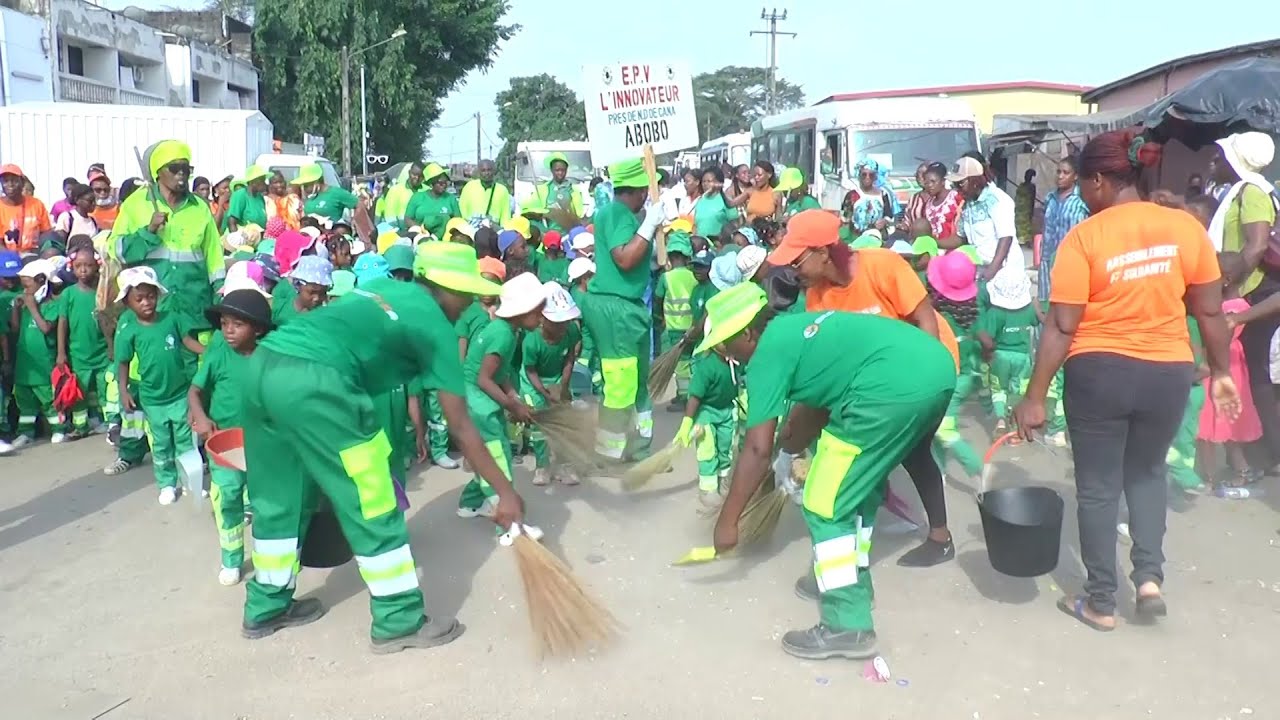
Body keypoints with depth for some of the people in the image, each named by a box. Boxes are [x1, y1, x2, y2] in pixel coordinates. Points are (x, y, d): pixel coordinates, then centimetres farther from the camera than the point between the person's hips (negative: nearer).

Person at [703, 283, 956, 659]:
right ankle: (850, 579, 40)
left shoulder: (767, 355, 3)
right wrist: (787, 453, 52)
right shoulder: (794, 328, 27)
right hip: (937, 366, 10)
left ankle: (847, 626, 6)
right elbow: (817, 404, 40)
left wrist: (727, 521, 8)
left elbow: (757, 449, 0)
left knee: (825, 506, 3)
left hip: (894, 387, -10)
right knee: (861, 485, 27)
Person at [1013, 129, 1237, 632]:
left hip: (1099, 373, -3)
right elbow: (1210, 311, 3)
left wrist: (1034, 397, -9)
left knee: (1098, 486, 11)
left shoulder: (1084, 237, -13)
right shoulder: (1185, 227, -3)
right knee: (1147, 472, 26)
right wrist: (1220, 371, 16)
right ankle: (1149, 577, 16)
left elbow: (1061, 327, -14)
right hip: (1168, 373, 4)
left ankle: (1101, 602, 20)